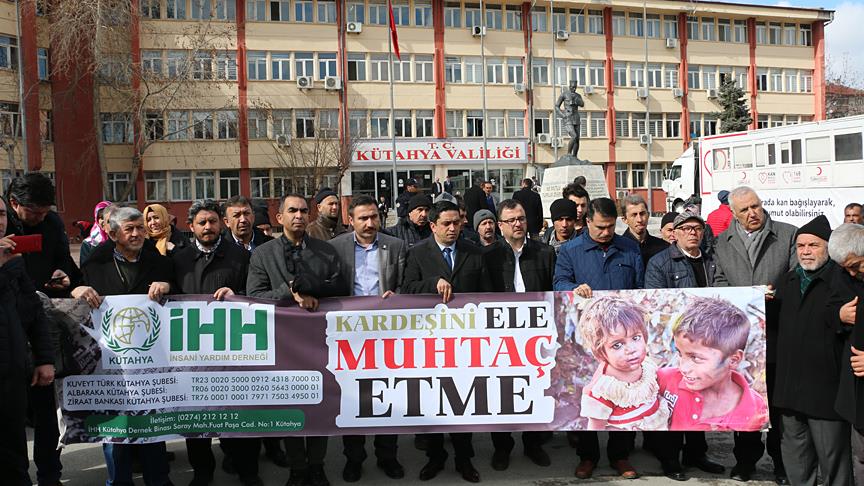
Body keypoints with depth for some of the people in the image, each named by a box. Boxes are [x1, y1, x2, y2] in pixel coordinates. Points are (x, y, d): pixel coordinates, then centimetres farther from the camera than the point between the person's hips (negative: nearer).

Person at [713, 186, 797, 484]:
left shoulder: (788, 234, 2)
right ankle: (746, 459, 24)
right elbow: (720, 283, 5)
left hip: (777, 335, -2)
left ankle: (782, 462, 21)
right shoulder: (722, 242, 7)